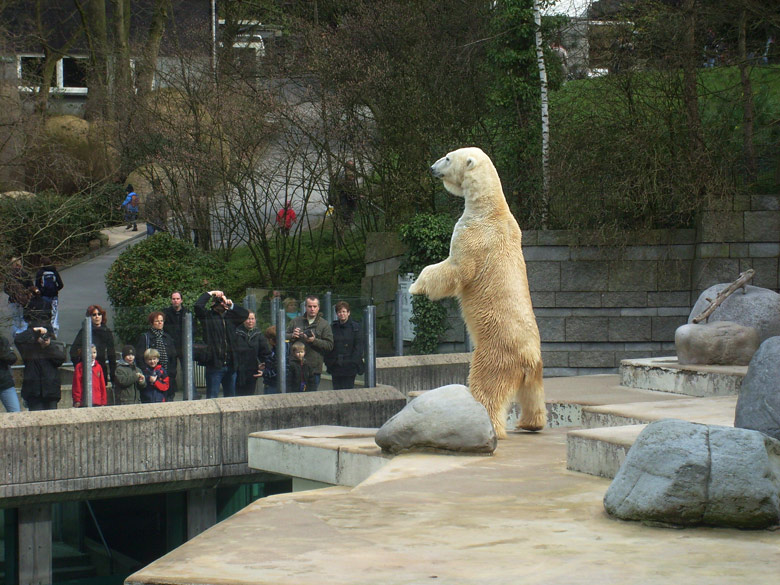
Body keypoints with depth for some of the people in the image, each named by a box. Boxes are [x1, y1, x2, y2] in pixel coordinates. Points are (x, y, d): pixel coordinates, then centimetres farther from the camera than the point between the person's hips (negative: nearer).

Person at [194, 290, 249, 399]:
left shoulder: (230, 316, 14)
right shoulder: (208, 316, 0)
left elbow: (245, 314, 11)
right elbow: (198, 305, -15)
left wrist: (232, 306, 1)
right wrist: (210, 293, -6)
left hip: (230, 364, 5)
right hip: (214, 365, -5)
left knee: (230, 397, 14)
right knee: (212, 398, -3)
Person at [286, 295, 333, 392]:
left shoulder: (324, 325, 5)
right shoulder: (295, 321, 12)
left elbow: (330, 345, -3)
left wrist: (314, 340, -16)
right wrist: (292, 336, -9)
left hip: (314, 369, -2)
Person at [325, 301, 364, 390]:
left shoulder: (355, 328, 2)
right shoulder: (332, 327, 11)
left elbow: (358, 347, -2)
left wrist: (353, 362, -11)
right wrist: (328, 362, 0)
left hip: (349, 367, -3)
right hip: (335, 367, 3)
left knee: (348, 388, -4)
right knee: (337, 389, 2)